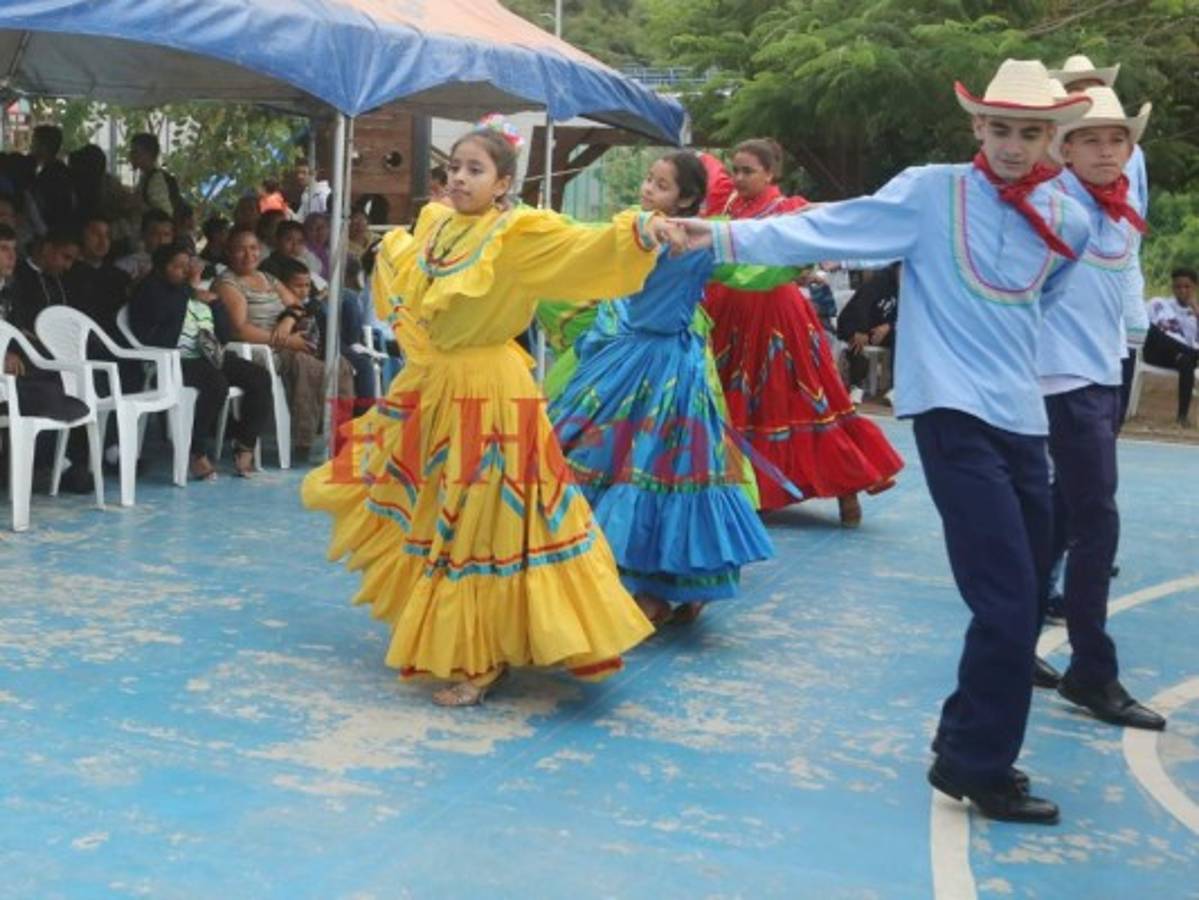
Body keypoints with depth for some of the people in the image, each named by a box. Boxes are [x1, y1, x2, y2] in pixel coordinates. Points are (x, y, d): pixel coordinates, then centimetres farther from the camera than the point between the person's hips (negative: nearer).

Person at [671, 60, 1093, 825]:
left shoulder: (1069, 222, 8)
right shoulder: (931, 192, -5)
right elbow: (828, 231, -13)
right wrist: (727, 237, -22)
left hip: (1024, 417, 6)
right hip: (952, 411, -6)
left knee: (1026, 600, 11)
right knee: (1007, 598, -11)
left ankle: (966, 739, 31)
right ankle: (977, 765, 6)